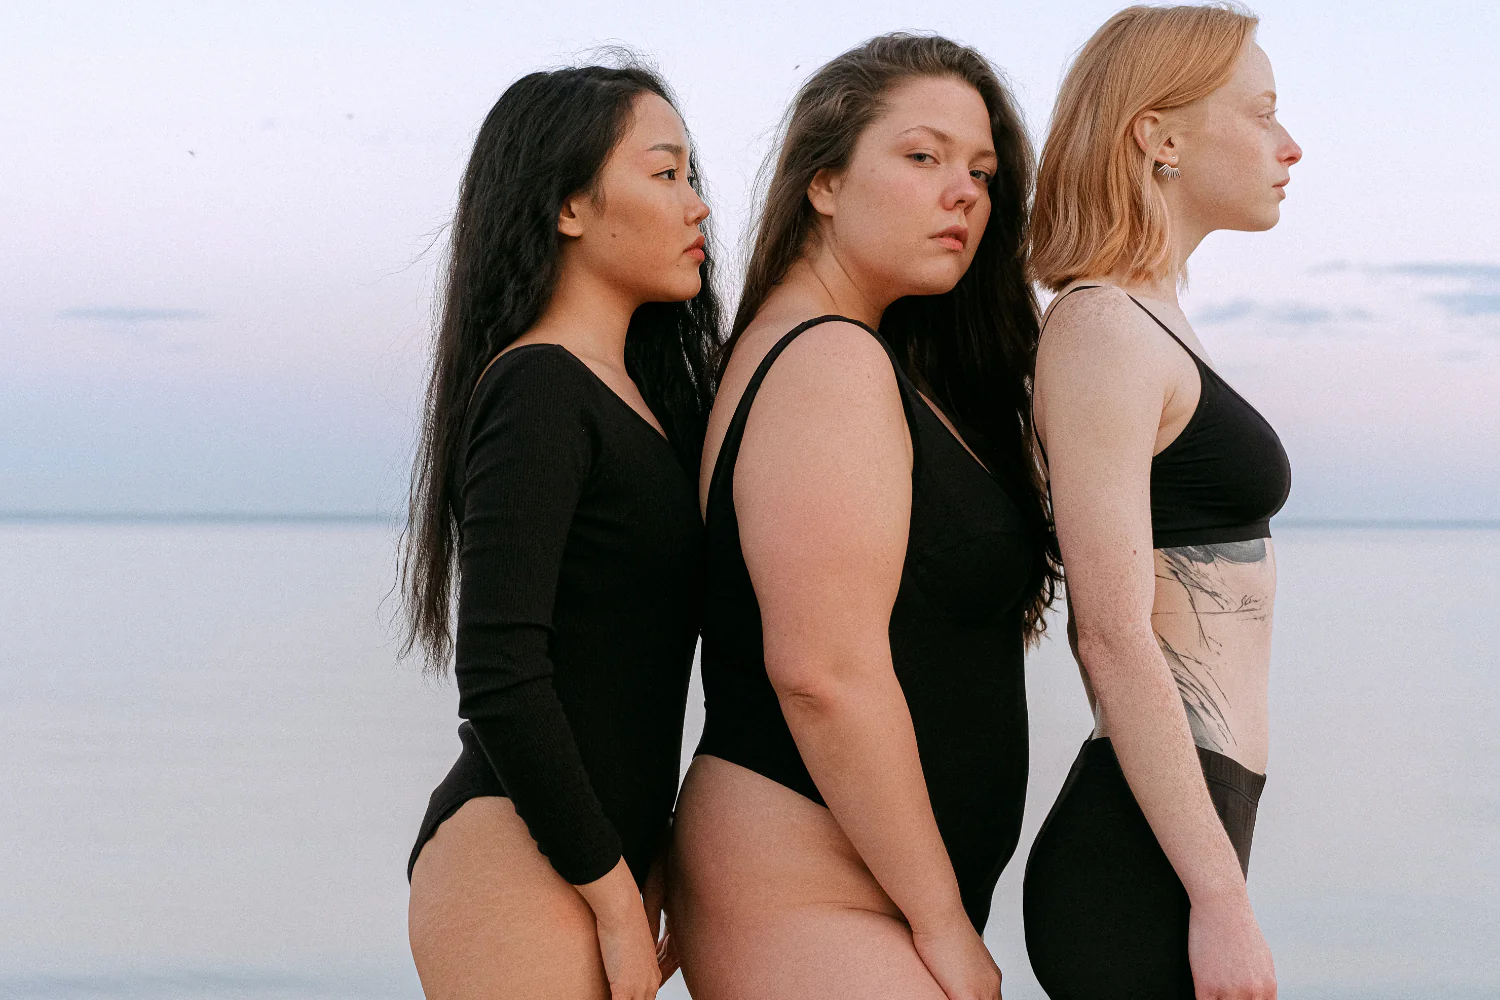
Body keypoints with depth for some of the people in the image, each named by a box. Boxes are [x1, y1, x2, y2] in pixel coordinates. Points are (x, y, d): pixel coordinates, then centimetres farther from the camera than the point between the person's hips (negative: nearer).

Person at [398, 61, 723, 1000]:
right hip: (521, 862, -8)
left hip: (607, 854, 8)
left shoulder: (637, 393, 14)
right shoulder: (537, 388, -11)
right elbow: (498, 674, -18)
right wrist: (617, 898, -15)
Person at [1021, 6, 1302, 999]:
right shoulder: (1100, 330, -13)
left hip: (1170, 838, 9)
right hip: (1146, 871, -9)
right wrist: (1222, 899, -21)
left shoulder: (1151, 329, 17)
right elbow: (1113, 636, -19)